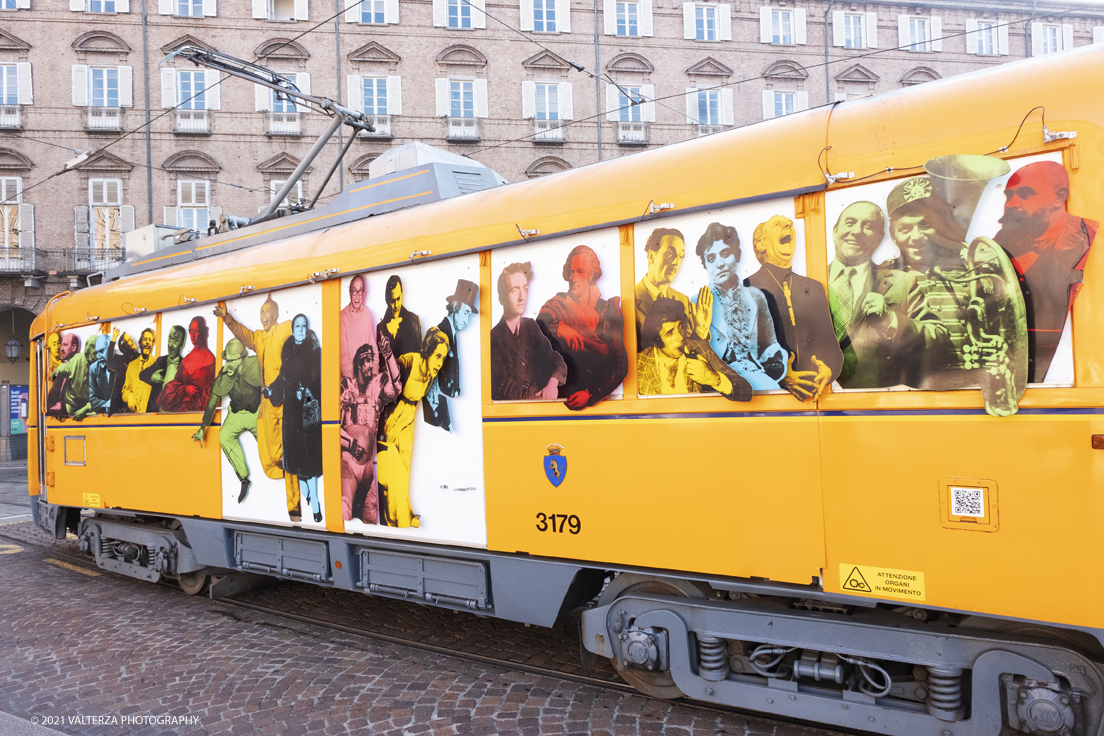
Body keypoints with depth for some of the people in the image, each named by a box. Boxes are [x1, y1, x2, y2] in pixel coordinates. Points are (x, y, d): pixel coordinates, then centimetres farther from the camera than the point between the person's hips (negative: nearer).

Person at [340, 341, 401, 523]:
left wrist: (389, 355, -21)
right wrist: (350, 442, -12)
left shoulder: (377, 387, 8)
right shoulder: (347, 388, 6)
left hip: (370, 460, 2)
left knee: (372, 516, -13)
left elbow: (395, 388, -16)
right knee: (343, 512, -20)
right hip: (348, 458, -1)